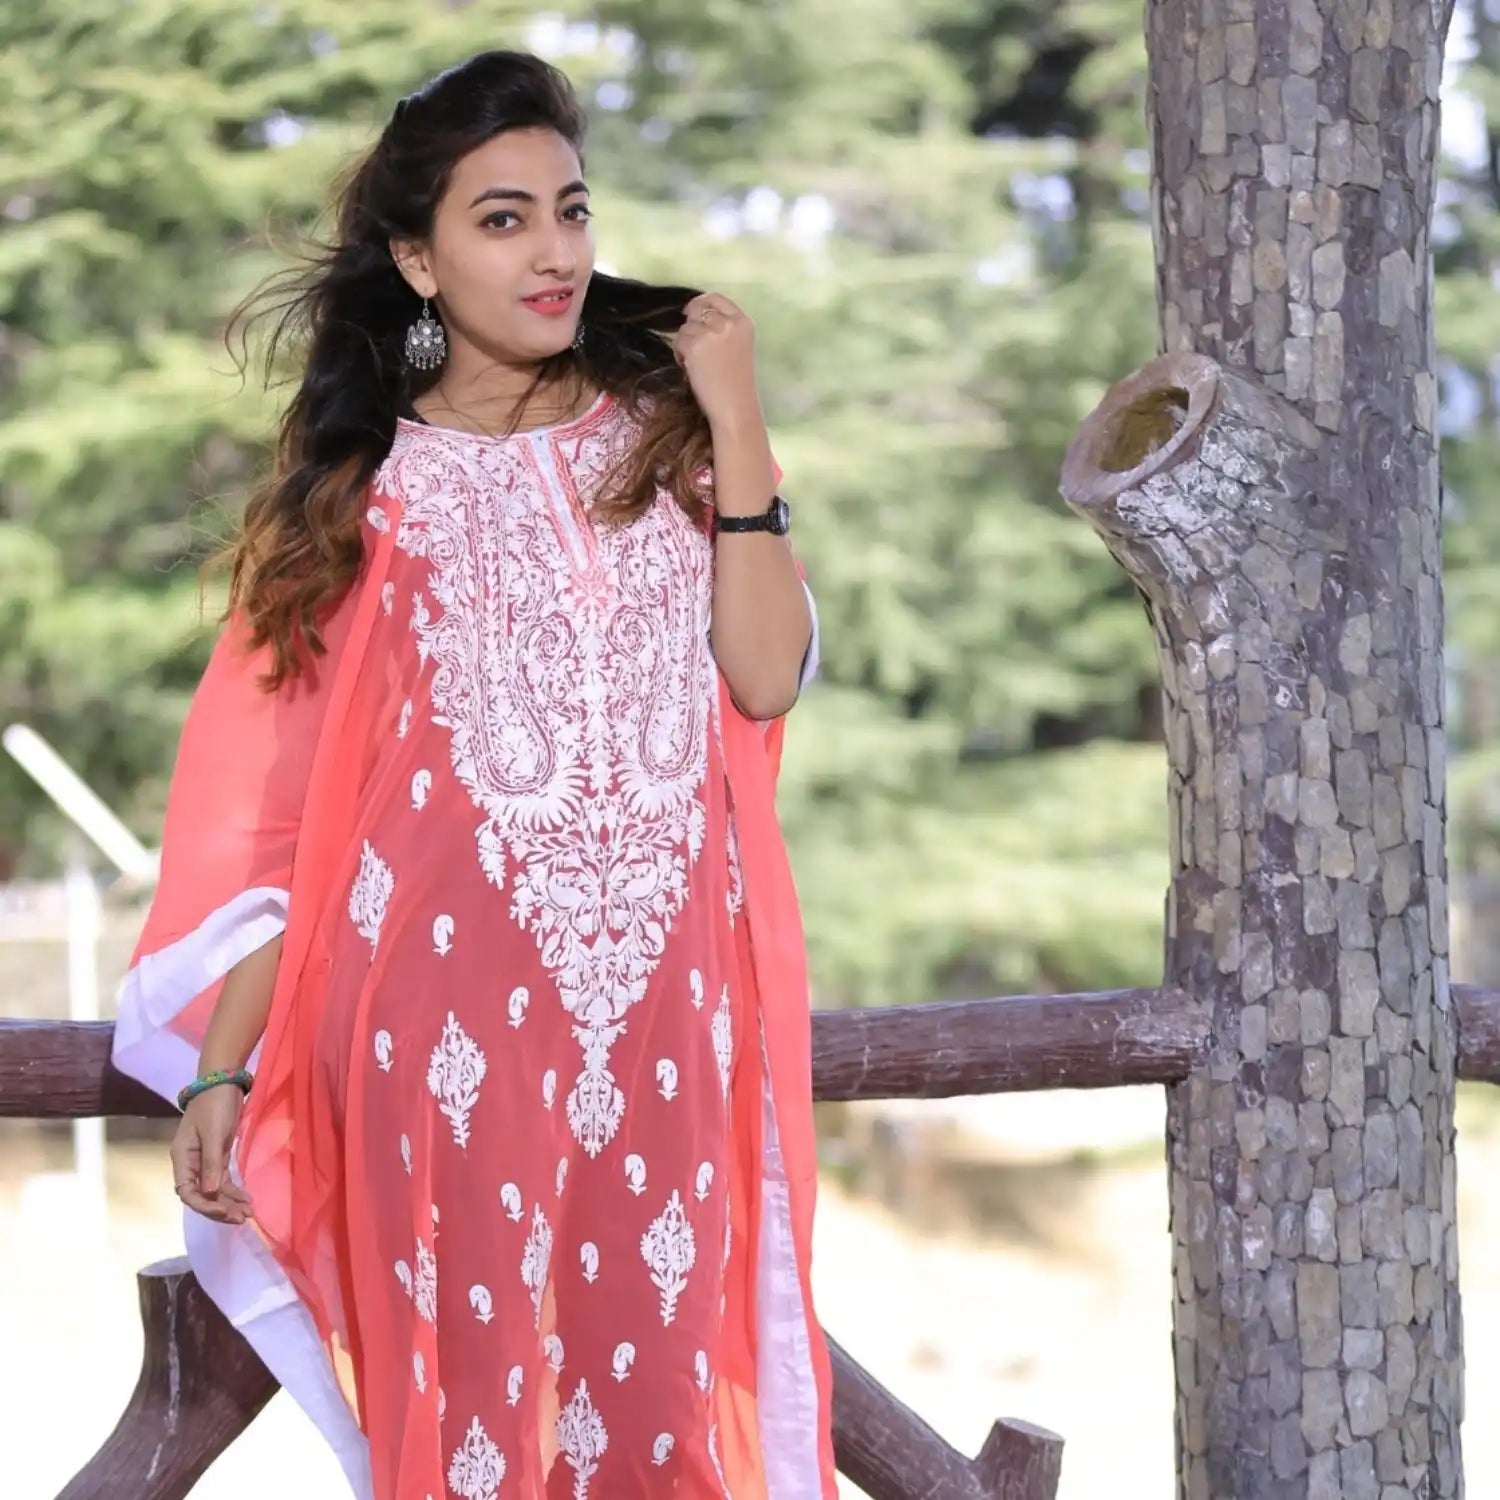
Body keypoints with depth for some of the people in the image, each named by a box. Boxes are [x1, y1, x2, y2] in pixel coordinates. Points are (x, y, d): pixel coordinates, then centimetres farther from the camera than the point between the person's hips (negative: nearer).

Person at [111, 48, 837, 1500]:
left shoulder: (660, 437, 9)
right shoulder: (361, 494, 5)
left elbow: (767, 679, -6)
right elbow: (278, 815, 2)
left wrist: (736, 423, -6)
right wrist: (222, 1068, -5)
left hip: (666, 999, 2)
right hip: (452, 998, -1)